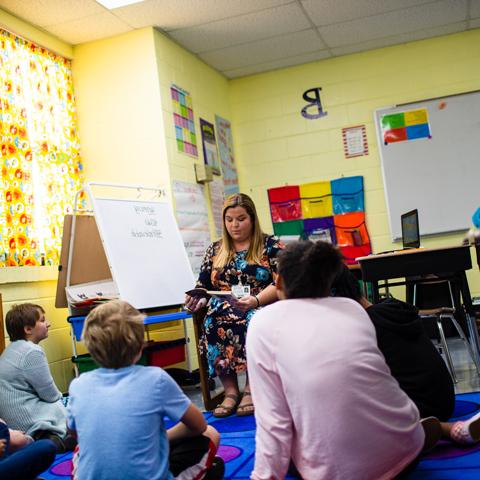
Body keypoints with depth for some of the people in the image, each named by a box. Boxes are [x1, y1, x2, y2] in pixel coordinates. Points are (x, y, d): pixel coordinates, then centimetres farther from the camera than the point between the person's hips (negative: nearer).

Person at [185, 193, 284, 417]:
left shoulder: (270, 245, 5)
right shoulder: (215, 250, 17)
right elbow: (204, 287, 16)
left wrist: (255, 300, -23)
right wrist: (197, 299, -8)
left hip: (262, 307, -2)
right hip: (224, 308, 3)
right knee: (214, 323, -33)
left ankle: (251, 389, -24)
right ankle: (230, 390, -24)